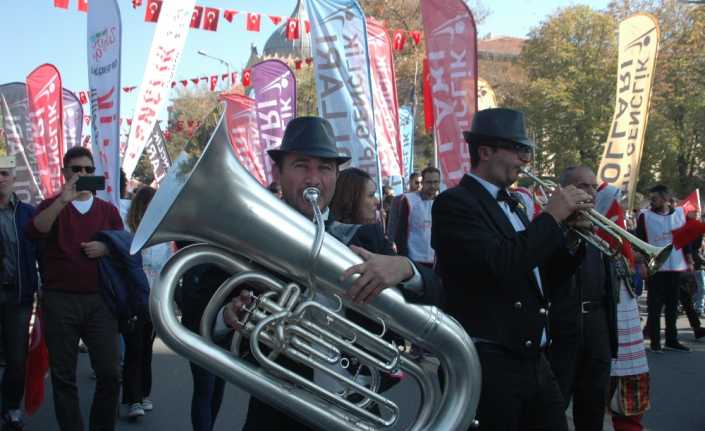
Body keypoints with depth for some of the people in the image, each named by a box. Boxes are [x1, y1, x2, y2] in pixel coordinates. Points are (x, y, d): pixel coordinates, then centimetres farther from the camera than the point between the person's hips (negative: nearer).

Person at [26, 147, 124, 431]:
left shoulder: (108, 210, 12)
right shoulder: (52, 205, 6)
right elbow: (34, 232, -15)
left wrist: (106, 248, -8)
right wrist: (63, 199, -24)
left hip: (99, 300, 2)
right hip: (59, 300, -1)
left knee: (110, 373, 0)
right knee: (63, 375, 5)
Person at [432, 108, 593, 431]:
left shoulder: (511, 205, 16)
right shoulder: (454, 202, -10)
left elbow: (540, 279, 20)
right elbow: (500, 265, -24)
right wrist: (551, 216, -14)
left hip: (534, 361, 8)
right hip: (488, 363, -8)